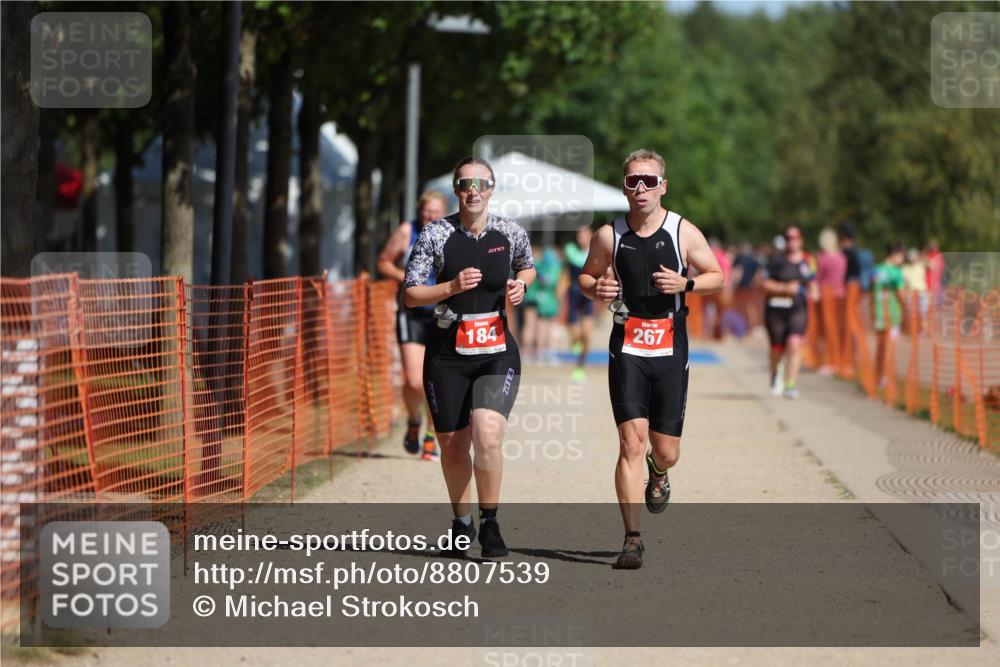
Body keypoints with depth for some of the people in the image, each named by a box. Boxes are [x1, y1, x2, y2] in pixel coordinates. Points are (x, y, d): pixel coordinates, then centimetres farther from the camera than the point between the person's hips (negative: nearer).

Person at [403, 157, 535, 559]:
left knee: (488, 436, -20)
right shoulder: (436, 235, -6)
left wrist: (520, 284, 0)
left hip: (497, 352, 0)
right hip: (447, 352, 0)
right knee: (452, 444, 8)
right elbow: (410, 295, -6)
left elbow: (527, 267, 22)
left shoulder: (511, 233, 1)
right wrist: (452, 287, -20)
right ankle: (461, 522, 32)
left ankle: (489, 523, -2)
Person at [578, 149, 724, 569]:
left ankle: (657, 473, 45)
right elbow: (586, 277, 14)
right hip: (627, 350, -1)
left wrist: (685, 284, -14)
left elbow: (717, 277, 6)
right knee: (631, 443, -13)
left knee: (666, 451, 5)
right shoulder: (609, 236, 1)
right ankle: (633, 539, -12)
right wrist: (596, 289, -9)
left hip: (670, 351, 1)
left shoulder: (684, 233, -1)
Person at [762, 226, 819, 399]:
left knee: (794, 344, -19)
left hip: (799, 308, 1)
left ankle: (790, 385, -18)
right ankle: (774, 374, 42)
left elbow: (812, 284, 19)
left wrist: (813, 292, -2)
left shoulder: (807, 261, 8)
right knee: (777, 348, 7)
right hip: (776, 308, -1)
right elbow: (767, 284, -4)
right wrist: (785, 288, -17)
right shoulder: (777, 259, -1)